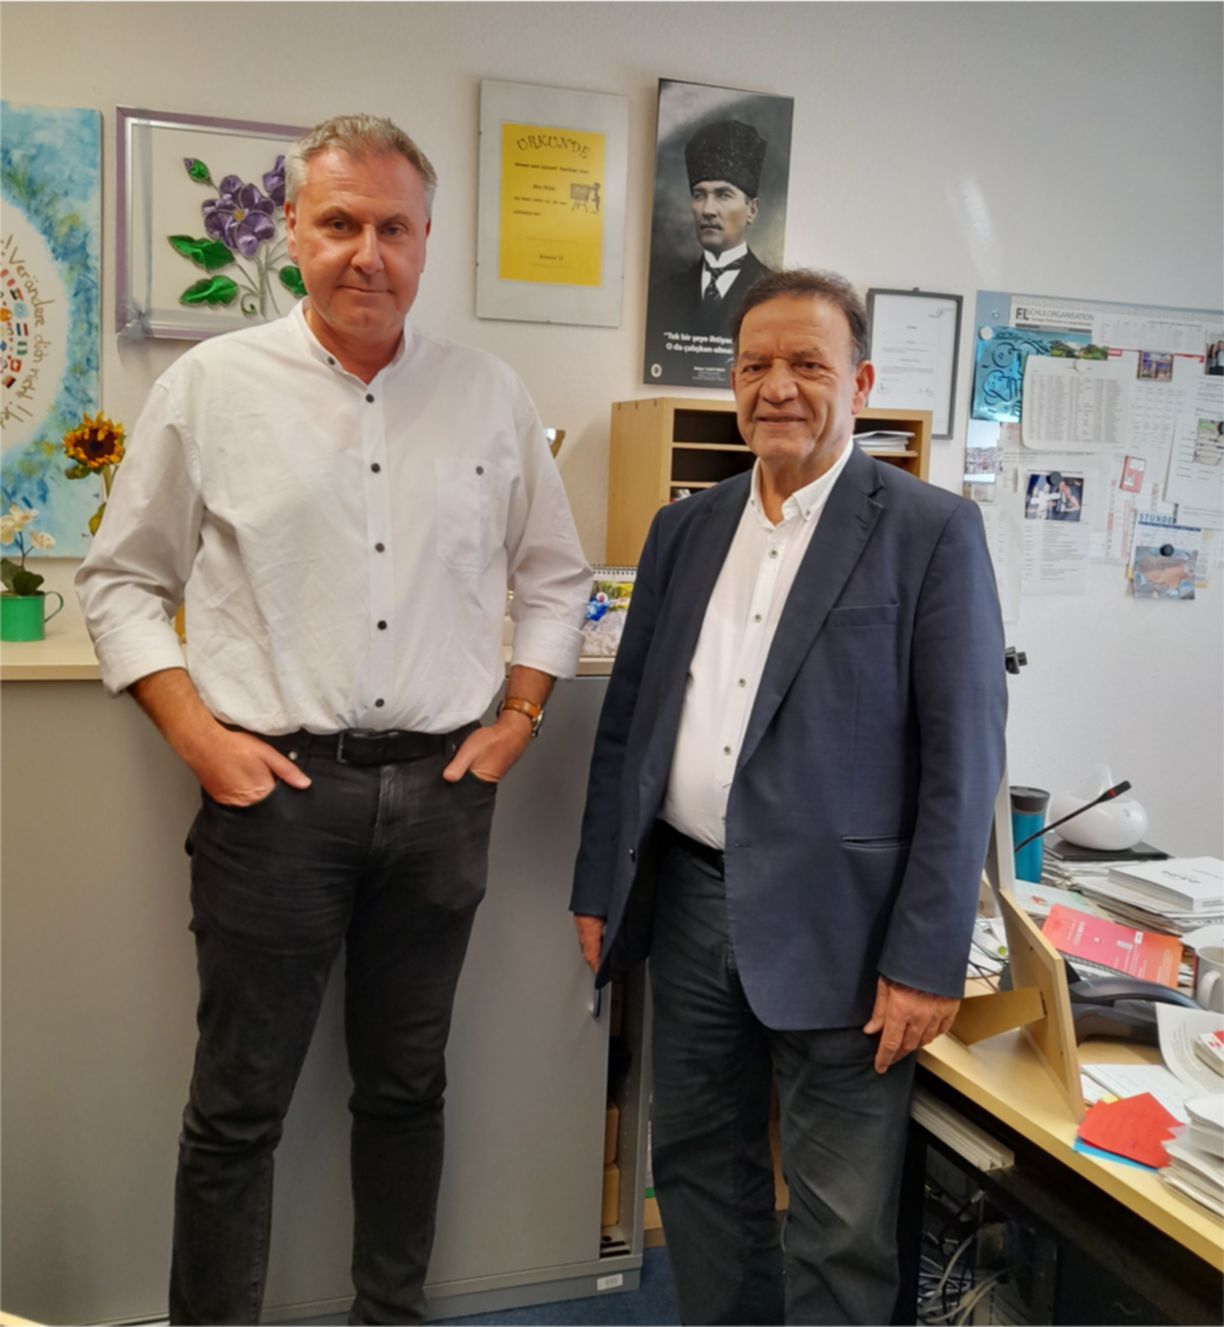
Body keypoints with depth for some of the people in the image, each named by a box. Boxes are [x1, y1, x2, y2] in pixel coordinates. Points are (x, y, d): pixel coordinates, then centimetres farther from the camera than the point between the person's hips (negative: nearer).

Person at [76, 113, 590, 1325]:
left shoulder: (489, 396, 6)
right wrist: (200, 738, -7)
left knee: (407, 1085, 17)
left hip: (440, 788, 3)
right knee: (239, 1103, 8)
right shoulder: (210, 386, -1)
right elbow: (121, 579, 3)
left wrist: (518, 719, 4)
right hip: (273, 786, -2)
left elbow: (554, 575, 14)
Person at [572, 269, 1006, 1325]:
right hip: (690, 901, 5)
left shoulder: (933, 533, -7)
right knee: (698, 1168, 19)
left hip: (836, 924, -5)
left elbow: (963, 760, -10)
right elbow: (626, 719, 12)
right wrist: (599, 886, 11)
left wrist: (928, 960, -13)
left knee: (843, 1233, 6)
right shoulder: (685, 529, 9)